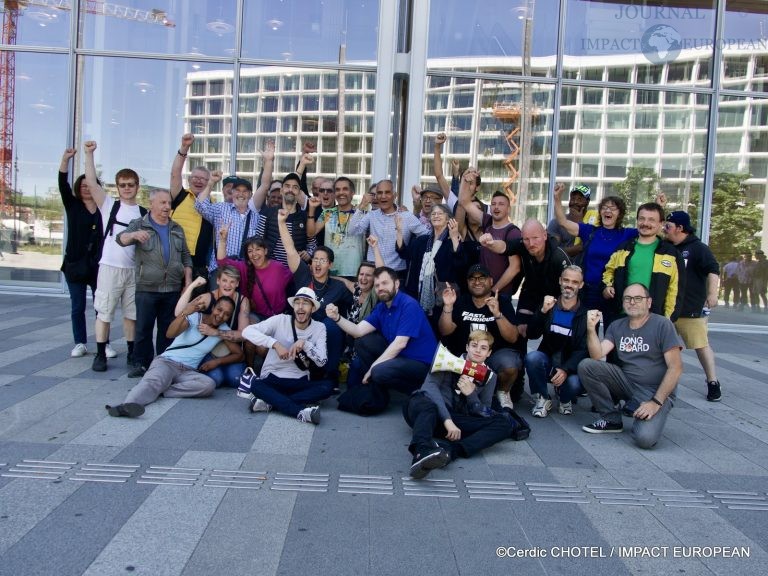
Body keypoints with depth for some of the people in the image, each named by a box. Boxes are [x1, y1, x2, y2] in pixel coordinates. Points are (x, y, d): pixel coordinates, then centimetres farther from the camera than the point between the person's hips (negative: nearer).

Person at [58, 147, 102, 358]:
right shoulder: (72, 205, 6)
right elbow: (63, 185, -7)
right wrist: (65, 159, -17)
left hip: (98, 264, -1)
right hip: (76, 264, 1)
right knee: (77, 307, 6)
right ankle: (80, 344, 15)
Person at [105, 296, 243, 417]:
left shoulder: (223, 330, 8)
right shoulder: (194, 317, -3)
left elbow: (239, 354, 11)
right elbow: (170, 334, -20)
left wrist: (217, 361, -6)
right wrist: (184, 313, -37)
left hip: (188, 371, 3)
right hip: (166, 362, -2)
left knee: (209, 385, -30)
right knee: (154, 381, -36)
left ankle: (156, 391, -31)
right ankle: (127, 405, -61)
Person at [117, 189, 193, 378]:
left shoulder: (177, 229, 13)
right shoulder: (139, 224, 2)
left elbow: (186, 256, 15)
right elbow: (121, 239, -15)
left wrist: (188, 281, 5)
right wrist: (134, 235, -38)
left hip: (173, 289, 3)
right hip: (146, 288, -3)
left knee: (168, 328, 8)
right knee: (143, 327, 0)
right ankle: (141, 363, 8)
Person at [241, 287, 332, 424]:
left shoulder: (319, 328, -3)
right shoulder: (280, 320, -8)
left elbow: (322, 361, -11)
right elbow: (247, 331, -19)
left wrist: (305, 343, -24)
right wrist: (275, 344, -29)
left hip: (300, 382, 2)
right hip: (272, 378, -2)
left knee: (327, 386, -25)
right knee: (255, 384, -33)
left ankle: (270, 402, -26)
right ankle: (301, 411, -42)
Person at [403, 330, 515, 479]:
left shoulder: (489, 377, 17)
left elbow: (484, 415, 11)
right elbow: (430, 385, -13)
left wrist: (471, 394, -8)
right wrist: (447, 420, -26)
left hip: (457, 422, 3)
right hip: (433, 415, -3)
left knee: (504, 423, -19)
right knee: (424, 404, -38)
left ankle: (448, 449, -43)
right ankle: (423, 452, -68)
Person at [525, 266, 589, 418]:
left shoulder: (587, 313, -4)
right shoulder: (549, 305, 3)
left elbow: (584, 350, -11)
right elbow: (532, 335, -7)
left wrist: (566, 370, -27)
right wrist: (543, 312, -22)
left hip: (570, 366, -1)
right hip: (548, 362, 1)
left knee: (575, 383, -33)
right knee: (532, 357, -31)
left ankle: (564, 399, 7)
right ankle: (542, 399, -5)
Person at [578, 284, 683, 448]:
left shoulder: (662, 325, -8)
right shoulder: (616, 326, 6)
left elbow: (676, 367, -13)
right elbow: (596, 356, -6)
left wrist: (656, 402, -19)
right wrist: (591, 328, -21)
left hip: (655, 391, -5)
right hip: (626, 383, 5)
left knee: (645, 438, -31)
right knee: (586, 365, -18)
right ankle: (612, 419, -2)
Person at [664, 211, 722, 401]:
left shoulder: (698, 248, -7)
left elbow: (713, 270, -15)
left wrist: (712, 293, -26)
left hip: (692, 310, -7)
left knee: (701, 345, -6)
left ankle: (713, 382, 4)